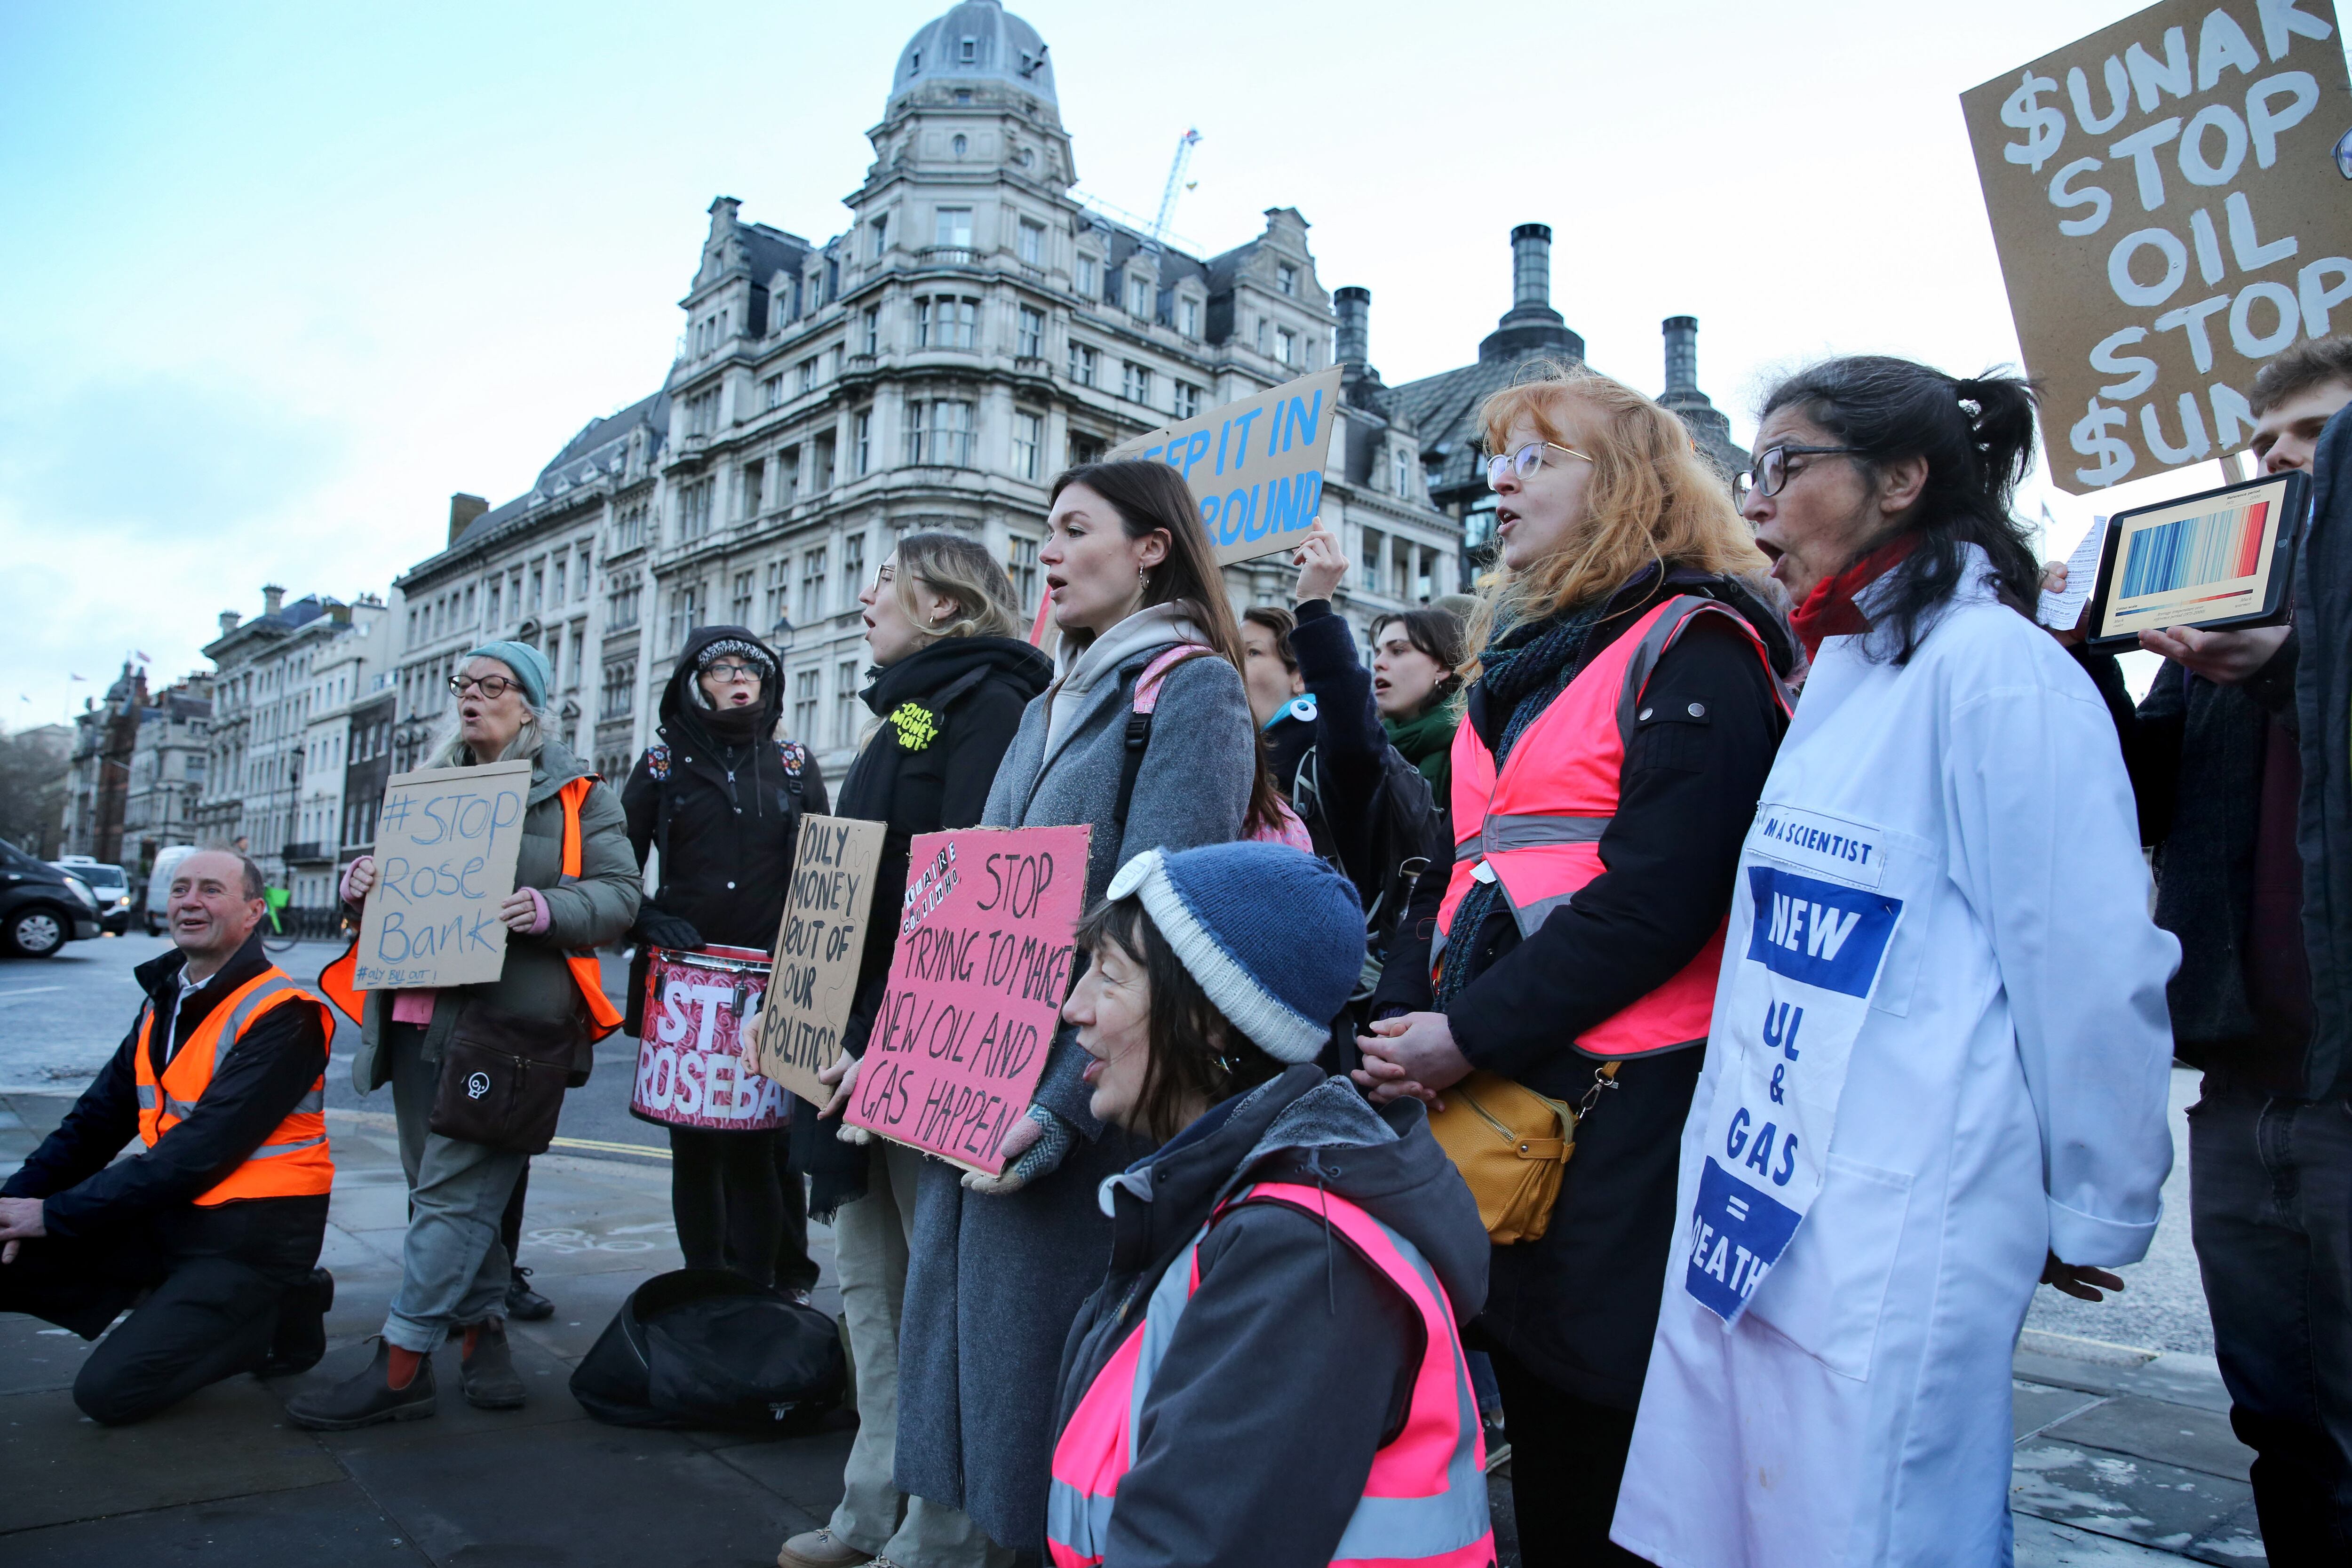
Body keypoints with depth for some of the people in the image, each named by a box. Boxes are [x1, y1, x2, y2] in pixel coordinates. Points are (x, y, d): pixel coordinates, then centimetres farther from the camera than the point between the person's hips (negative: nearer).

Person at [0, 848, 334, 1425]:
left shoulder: (282, 1019, -17)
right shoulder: (165, 1001, 10)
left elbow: (199, 1155, -21)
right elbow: (98, 1118, 10)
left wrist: (55, 1215, -17)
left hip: (248, 1240, -8)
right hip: (169, 1216, 8)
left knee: (110, 1392, -13)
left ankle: (281, 1315, 7)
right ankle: (178, 1301, 8)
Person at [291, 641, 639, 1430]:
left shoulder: (579, 794, 3)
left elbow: (619, 892, -6)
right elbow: (393, 882, 24)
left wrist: (546, 911, -23)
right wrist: (360, 881, 1)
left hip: (508, 1018, -6)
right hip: (421, 1016, 6)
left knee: (455, 1191, -7)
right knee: (438, 1188, 10)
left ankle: (399, 1368, -2)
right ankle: (483, 1330, 23)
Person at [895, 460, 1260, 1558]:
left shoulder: (1194, 688, -8)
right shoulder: (1048, 709, 19)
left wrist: (1063, 1106, -24)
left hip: (1092, 1108, -8)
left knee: (1054, 1379, 1)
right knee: (974, 1358, 14)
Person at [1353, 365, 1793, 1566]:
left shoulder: (1692, 648, -7)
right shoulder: (1520, 660, 19)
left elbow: (1659, 892, -18)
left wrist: (1469, 1032, -18)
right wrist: (1399, 1014, 5)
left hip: (1623, 1098, -8)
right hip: (1494, 1085, 8)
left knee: (1608, 1422, 3)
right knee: (1533, 1392, 17)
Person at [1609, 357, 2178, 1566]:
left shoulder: (1992, 669, -13)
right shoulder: (1840, 673, 14)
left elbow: (2090, 962, -14)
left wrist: (2093, 1213, -5)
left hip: (1896, 1239, -8)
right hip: (1752, 1210, 8)